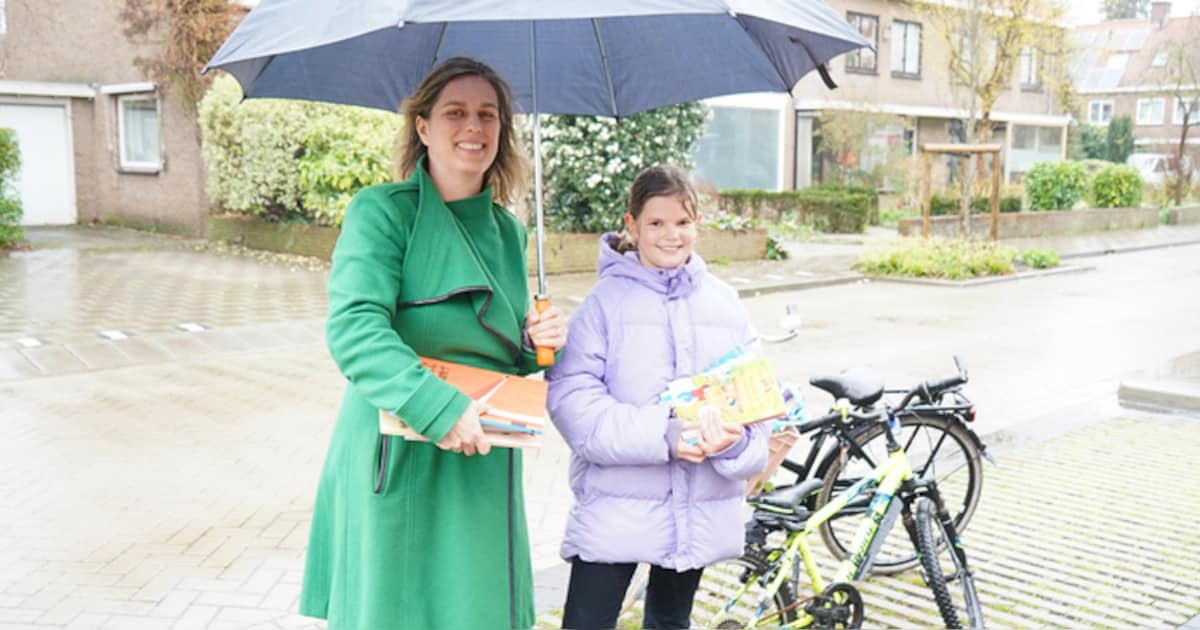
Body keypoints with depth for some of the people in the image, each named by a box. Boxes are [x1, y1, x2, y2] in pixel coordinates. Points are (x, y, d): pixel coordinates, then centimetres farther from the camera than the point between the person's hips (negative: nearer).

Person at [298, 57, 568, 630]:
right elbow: (353, 328, -21)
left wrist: (535, 344, -1)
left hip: (483, 468, 6)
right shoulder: (382, 211, -8)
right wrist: (437, 406, -31)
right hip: (399, 463, -5)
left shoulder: (507, 231, 12)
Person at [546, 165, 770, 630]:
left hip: (699, 509, 4)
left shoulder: (724, 303, 5)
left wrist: (736, 441, -21)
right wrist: (662, 435, -25)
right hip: (616, 505, -4)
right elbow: (571, 397, -14)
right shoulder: (606, 300, -5)